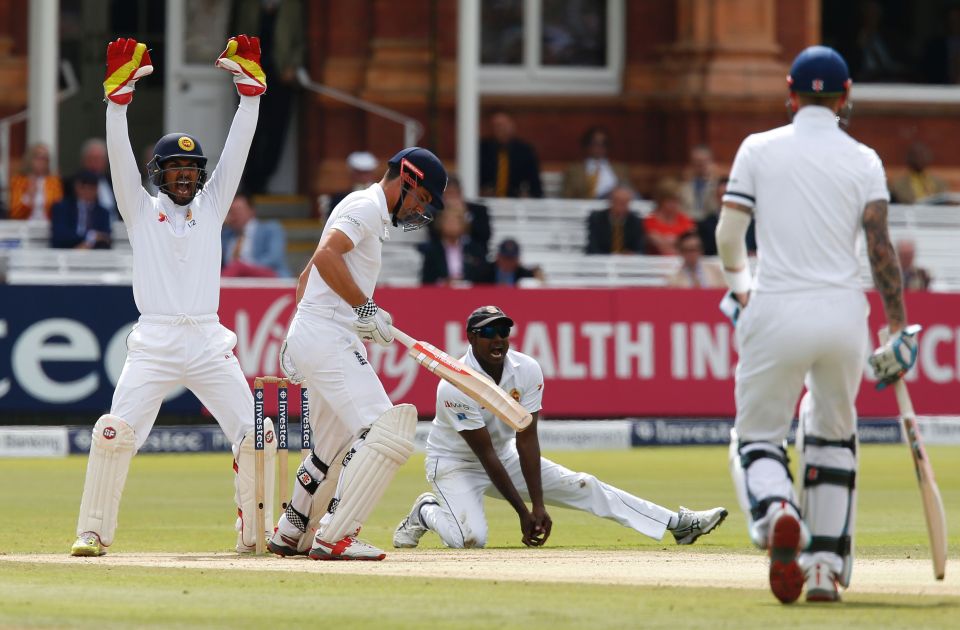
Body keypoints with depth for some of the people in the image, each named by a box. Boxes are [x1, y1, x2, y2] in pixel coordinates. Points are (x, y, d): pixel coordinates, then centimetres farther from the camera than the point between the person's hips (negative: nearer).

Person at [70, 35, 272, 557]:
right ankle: (93, 533, -6)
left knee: (257, 434, -5)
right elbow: (119, 153, -3)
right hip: (153, 345, -2)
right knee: (114, 434, -16)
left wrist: (248, 84, -3)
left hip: (209, 344, 2)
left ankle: (255, 533, 7)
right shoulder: (140, 209, 10)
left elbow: (238, 146, 7)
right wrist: (120, 92, -14)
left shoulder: (212, 205, 15)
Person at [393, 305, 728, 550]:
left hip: (505, 455, 5)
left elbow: (526, 440, -16)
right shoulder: (455, 386, -29)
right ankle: (426, 513, 4)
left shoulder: (526, 370, -15)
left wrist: (538, 505, -24)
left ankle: (679, 524, -5)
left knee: (582, 486, -4)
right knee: (471, 538, -29)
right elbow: (486, 455, -27)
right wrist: (523, 513, -27)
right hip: (453, 463, -5)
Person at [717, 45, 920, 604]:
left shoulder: (759, 149, 4)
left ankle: (777, 515, -25)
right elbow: (880, 247, -3)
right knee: (833, 435, 20)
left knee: (757, 437, 8)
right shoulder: (863, 160, 5)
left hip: (777, 311, -1)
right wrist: (899, 330, 1)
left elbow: (728, 234, 0)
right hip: (844, 310, 2)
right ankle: (826, 567, 15)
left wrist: (738, 281, 21)